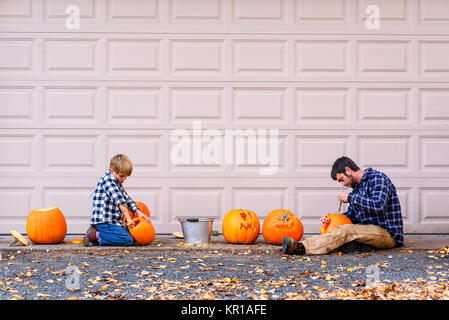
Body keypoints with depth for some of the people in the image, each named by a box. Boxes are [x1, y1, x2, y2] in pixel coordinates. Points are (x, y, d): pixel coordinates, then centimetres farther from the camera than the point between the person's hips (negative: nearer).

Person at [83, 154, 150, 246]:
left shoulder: (118, 183, 20)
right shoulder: (107, 180, -13)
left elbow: (127, 199, 22)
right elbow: (120, 201, -20)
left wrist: (139, 213, 8)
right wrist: (128, 219, -22)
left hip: (113, 221, 10)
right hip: (104, 221, -10)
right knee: (128, 240, -21)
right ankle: (96, 235, -14)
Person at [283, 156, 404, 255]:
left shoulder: (378, 178, -8)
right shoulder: (357, 187, 19)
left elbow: (378, 206, -24)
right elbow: (352, 215, 20)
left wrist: (350, 197, -16)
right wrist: (329, 219, 1)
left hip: (388, 233, -9)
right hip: (371, 230, 9)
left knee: (347, 230, -28)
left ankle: (303, 247, -41)